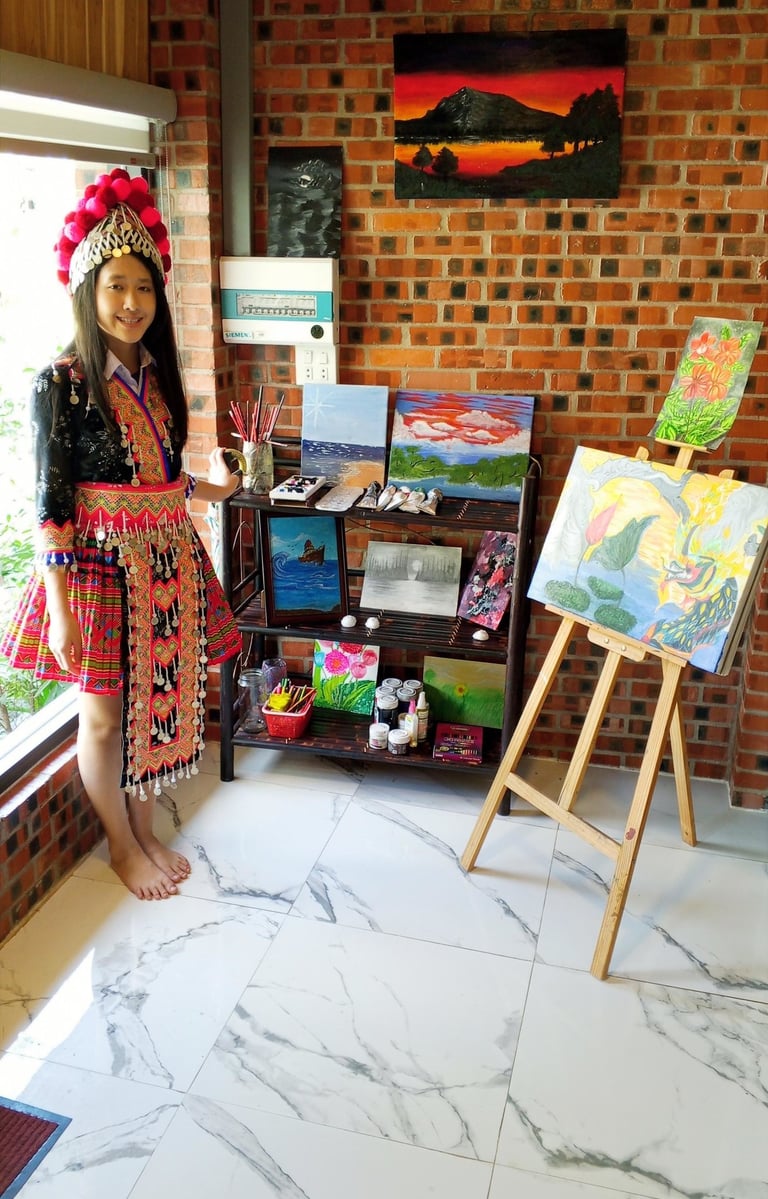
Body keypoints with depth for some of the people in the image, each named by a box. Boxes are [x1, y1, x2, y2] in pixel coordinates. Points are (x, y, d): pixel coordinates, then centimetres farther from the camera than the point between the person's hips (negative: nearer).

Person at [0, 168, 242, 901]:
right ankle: (120, 846, 29)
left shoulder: (154, 374, 6)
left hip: (166, 559, 6)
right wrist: (61, 608, -18)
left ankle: (145, 831, 35)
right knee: (105, 716, 8)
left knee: (157, 701, 16)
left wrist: (211, 487, 31)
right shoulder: (62, 382, -13)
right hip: (101, 563, -6)